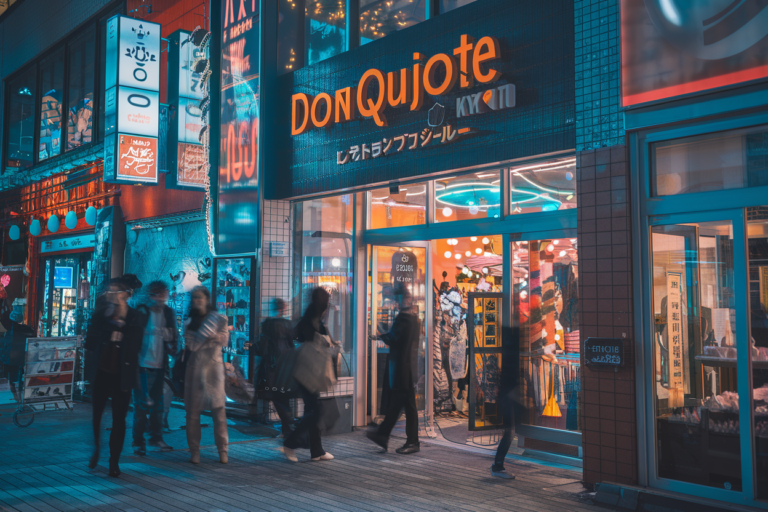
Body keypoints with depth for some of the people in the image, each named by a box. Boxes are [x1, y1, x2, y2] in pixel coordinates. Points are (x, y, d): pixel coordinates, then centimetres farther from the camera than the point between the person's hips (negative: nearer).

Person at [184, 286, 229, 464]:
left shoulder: (218, 318, 9)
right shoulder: (189, 322, 12)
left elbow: (224, 338, -8)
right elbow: (191, 344, -3)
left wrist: (201, 339, -19)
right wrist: (211, 339, -11)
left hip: (214, 366, -1)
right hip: (195, 367, 1)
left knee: (218, 409, -5)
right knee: (193, 410, -1)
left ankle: (222, 450, -2)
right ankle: (194, 451, 6)